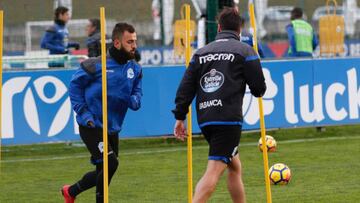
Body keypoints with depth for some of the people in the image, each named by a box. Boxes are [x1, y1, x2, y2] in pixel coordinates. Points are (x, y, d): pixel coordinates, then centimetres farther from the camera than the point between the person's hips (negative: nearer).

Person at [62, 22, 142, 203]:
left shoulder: (135, 69, 3)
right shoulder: (97, 65, -14)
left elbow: (137, 92, 13)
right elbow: (75, 84, -4)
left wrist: (135, 100, -13)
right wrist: (83, 112, -9)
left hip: (113, 129, 7)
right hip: (92, 127, -7)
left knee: (103, 171, 13)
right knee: (110, 164, -18)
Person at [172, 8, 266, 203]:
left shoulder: (201, 53, 14)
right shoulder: (245, 51, 1)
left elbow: (186, 87, 9)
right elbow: (259, 88, -1)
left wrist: (180, 117, 11)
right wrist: (258, 91, 22)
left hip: (204, 119, 6)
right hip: (229, 119, -6)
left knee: (234, 166, 22)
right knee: (214, 170, -14)